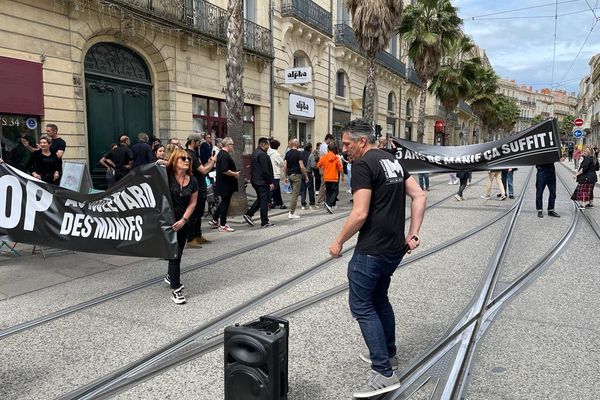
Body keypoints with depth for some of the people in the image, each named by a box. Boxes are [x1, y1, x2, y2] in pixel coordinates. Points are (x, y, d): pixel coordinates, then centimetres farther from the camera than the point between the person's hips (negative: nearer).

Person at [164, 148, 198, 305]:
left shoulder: (192, 181, 1)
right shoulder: (167, 176, -10)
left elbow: (192, 203, 2)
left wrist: (183, 219, -8)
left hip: (183, 222, 5)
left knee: (178, 252, 18)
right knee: (175, 253, -10)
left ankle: (171, 277, 45)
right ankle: (176, 290, -4)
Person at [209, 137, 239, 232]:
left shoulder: (220, 154, 13)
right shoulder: (225, 155, -20)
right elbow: (225, 171, -28)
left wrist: (234, 171, 17)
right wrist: (235, 174, -15)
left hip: (221, 183, 10)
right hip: (226, 184, -10)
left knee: (223, 203, 19)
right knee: (225, 203, -1)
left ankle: (214, 221, 27)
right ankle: (222, 225, 8)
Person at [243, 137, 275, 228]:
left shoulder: (255, 153, 14)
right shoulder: (262, 155, -18)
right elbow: (265, 171, -22)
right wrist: (271, 182, -15)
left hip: (255, 181, 10)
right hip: (262, 182, -10)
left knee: (260, 199, 21)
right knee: (264, 201, -2)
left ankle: (248, 214, 19)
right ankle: (265, 222, 4)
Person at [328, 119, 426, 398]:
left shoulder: (363, 165, -13)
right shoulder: (393, 161, 14)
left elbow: (360, 214, -20)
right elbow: (419, 196, 11)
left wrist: (338, 242, -7)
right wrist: (413, 234, 9)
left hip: (372, 249, -9)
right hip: (395, 247, 9)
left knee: (362, 306, -1)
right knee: (379, 298, 23)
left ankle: (384, 374, 0)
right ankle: (387, 350, 38)